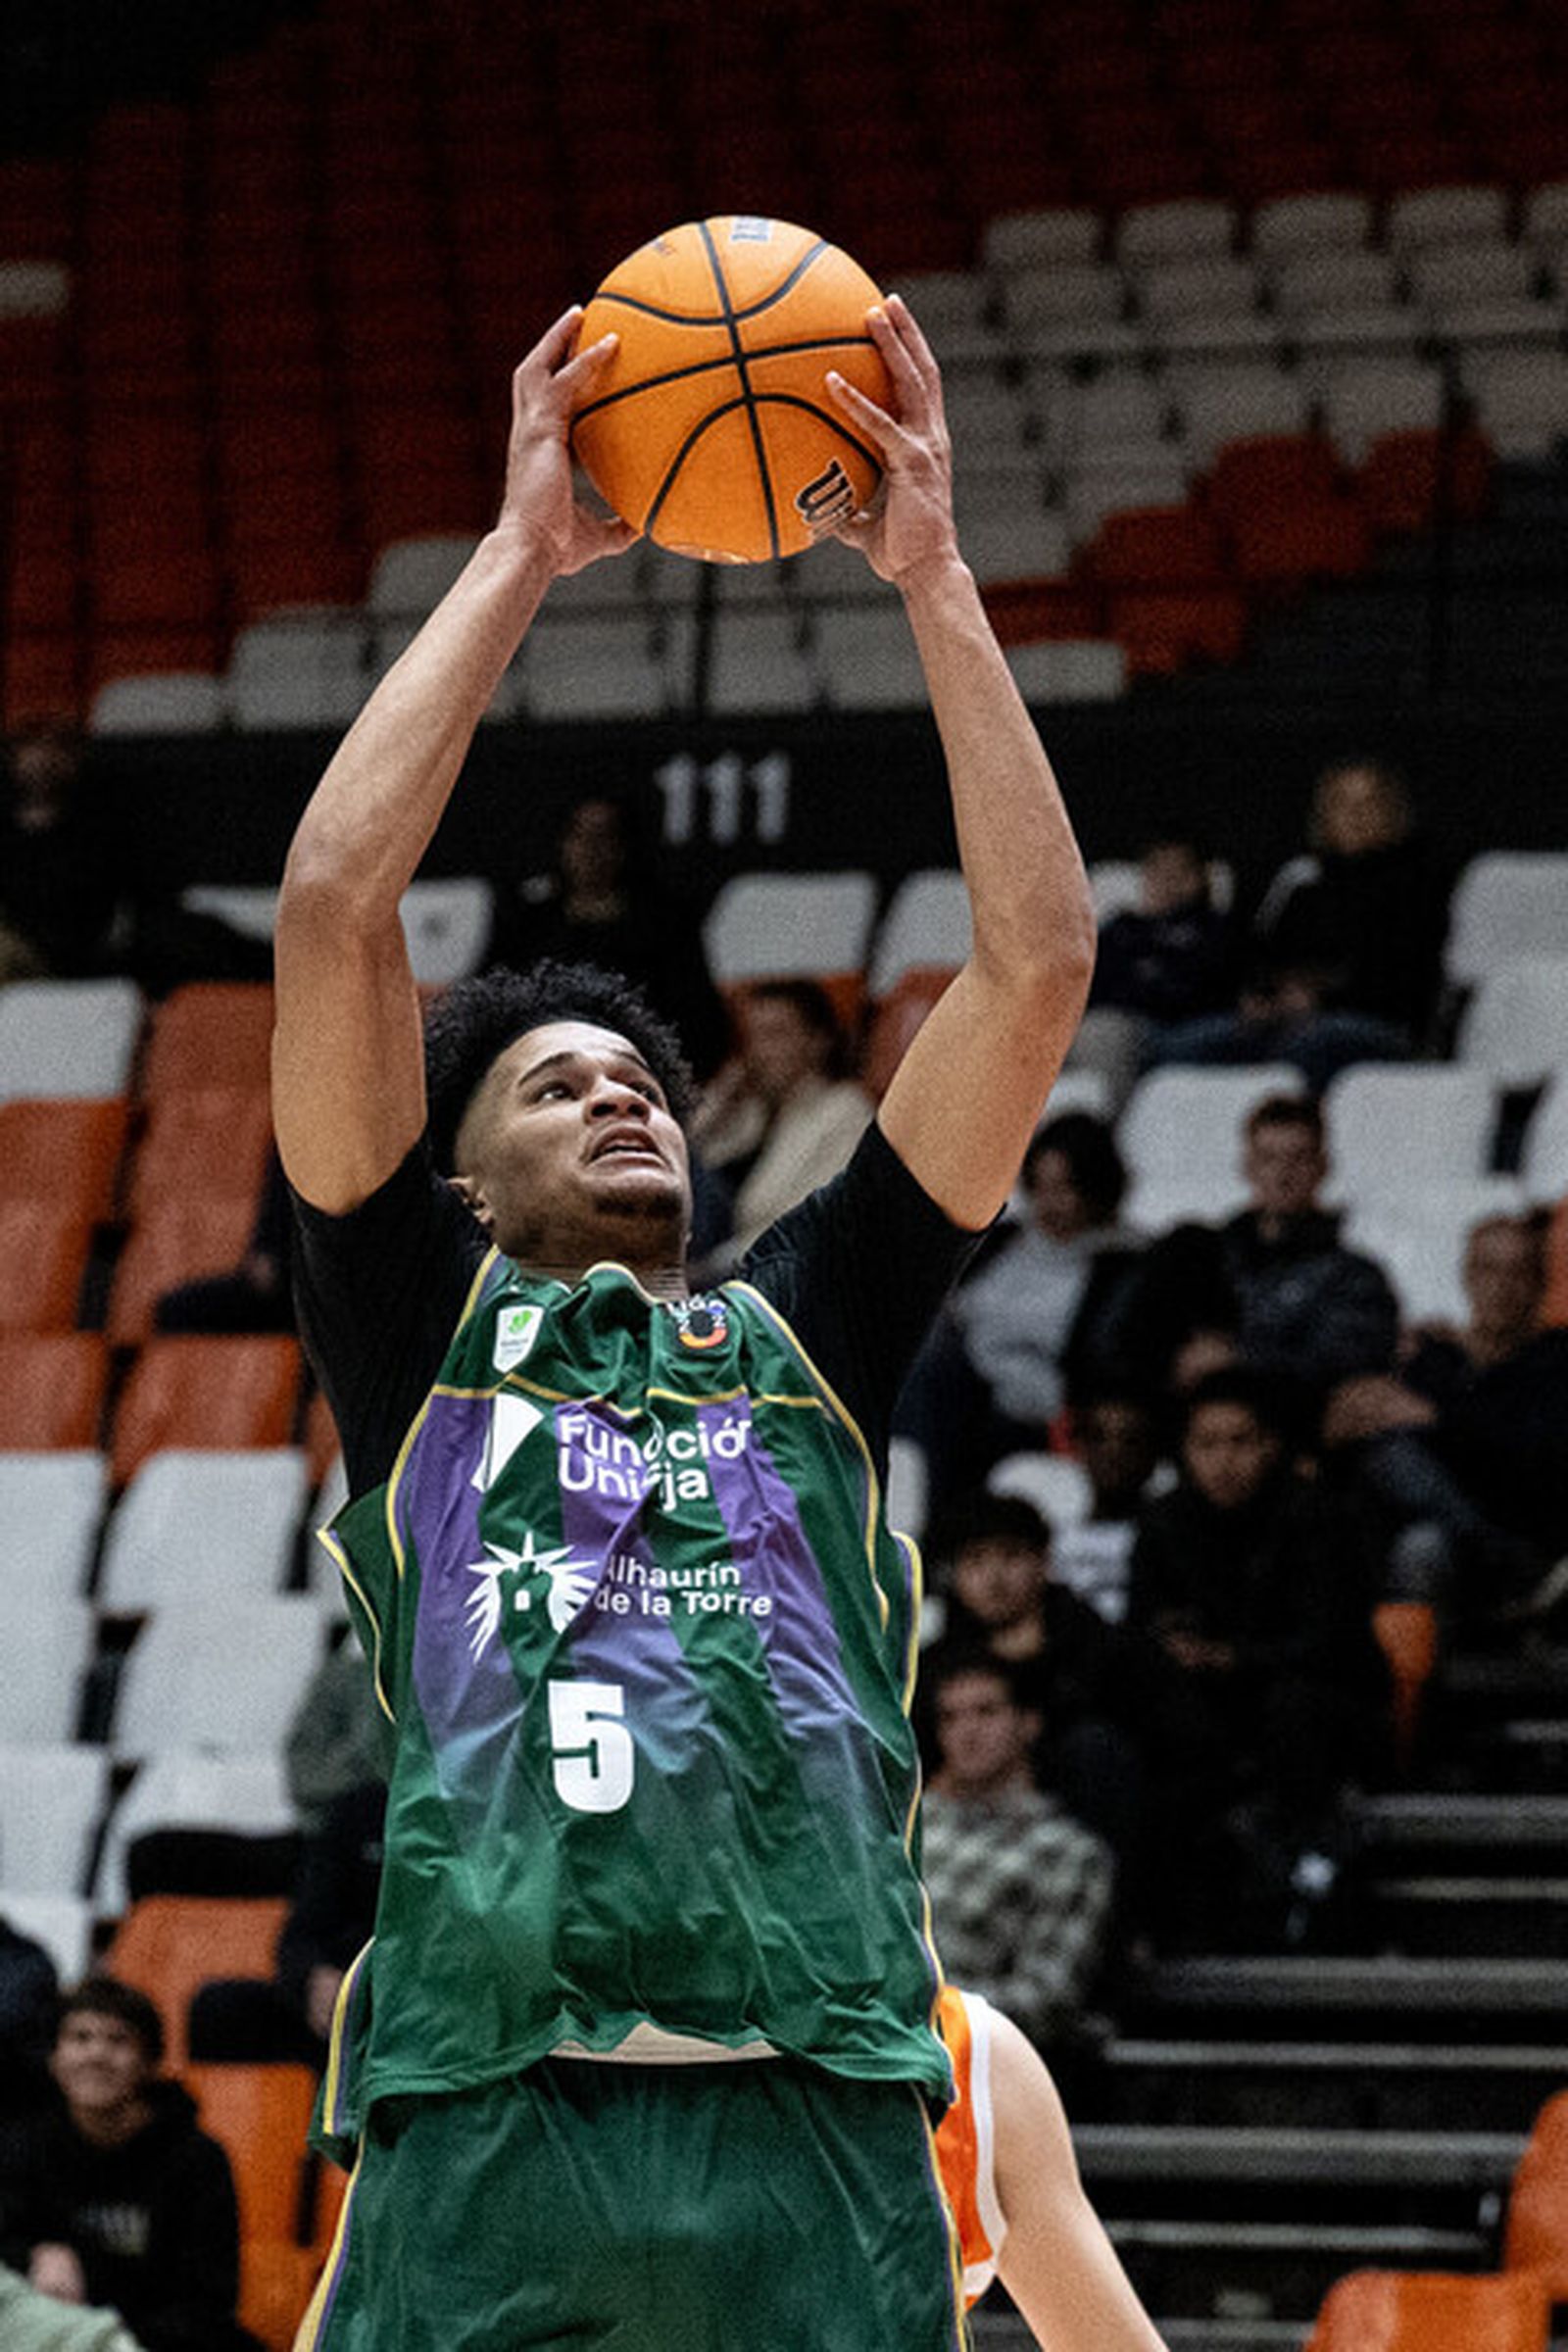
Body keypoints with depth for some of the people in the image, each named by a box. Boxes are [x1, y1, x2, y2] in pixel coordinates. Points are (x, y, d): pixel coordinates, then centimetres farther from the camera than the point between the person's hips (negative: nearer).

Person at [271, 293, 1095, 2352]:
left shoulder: (806, 1332, 24)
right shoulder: (429, 1330, 19)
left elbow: (1039, 963, 18)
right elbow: (332, 917, 8)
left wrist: (933, 579, 15)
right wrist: (519, 556, 12)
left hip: (813, 2122, 2)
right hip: (481, 2119, -2)